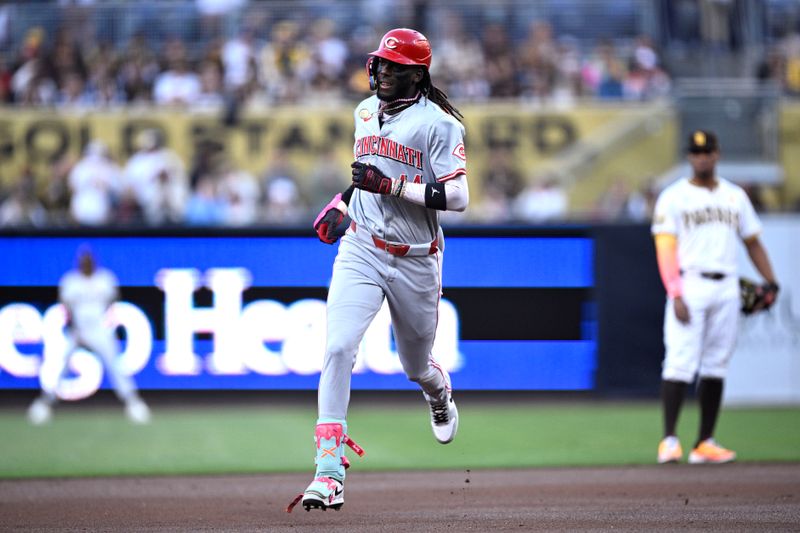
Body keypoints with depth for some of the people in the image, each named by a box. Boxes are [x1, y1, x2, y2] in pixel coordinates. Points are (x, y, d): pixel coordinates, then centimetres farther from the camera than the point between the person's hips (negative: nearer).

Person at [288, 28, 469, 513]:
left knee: (417, 366, 15)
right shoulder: (366, 111, 9)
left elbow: (458, 197, -20)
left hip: (416, 261, -3)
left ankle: (440, 393, 56)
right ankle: (330, 473, -22)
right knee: (339, 347, -19)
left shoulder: (437, 123, -11)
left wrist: (389, 185, -23)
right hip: (361, 250, 3)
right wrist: (343, 202, 15)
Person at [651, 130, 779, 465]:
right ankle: (669, 440, -13)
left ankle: (705, 443, 7)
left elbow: (752, 242, 18)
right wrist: (676, 295, -17)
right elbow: (666, 249, -6)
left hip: (726, 287, 5)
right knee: (681, 362, -13)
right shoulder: (673, 198, 1)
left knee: (716, 365, 4)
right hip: (689, 286, -5)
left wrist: (770, 281, 4)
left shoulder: (735, 196, 15)